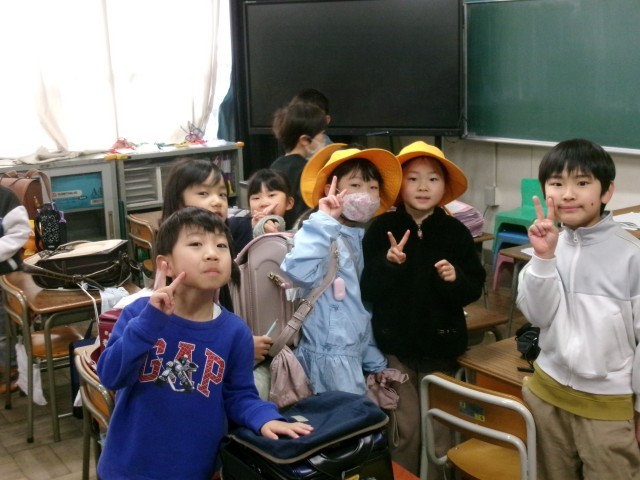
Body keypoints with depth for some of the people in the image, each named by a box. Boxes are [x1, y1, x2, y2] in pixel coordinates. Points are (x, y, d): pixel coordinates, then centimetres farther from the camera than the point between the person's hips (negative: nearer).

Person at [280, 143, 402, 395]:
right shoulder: (323, 236, -15)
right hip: (330, 354, -8)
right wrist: (323, 221, -32)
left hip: (359, 352, 8)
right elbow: (298, 271, -39)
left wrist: (375, 361, 15)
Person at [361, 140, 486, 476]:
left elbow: (474, 290, 0)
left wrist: (455, 279, -20)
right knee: (405, 429, 4)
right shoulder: (381, 229, -6)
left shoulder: (456, 232, -2)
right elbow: (367, 291, -9)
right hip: (395, 344, -1)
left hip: (441, 344, 2)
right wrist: (388, 264, -25)